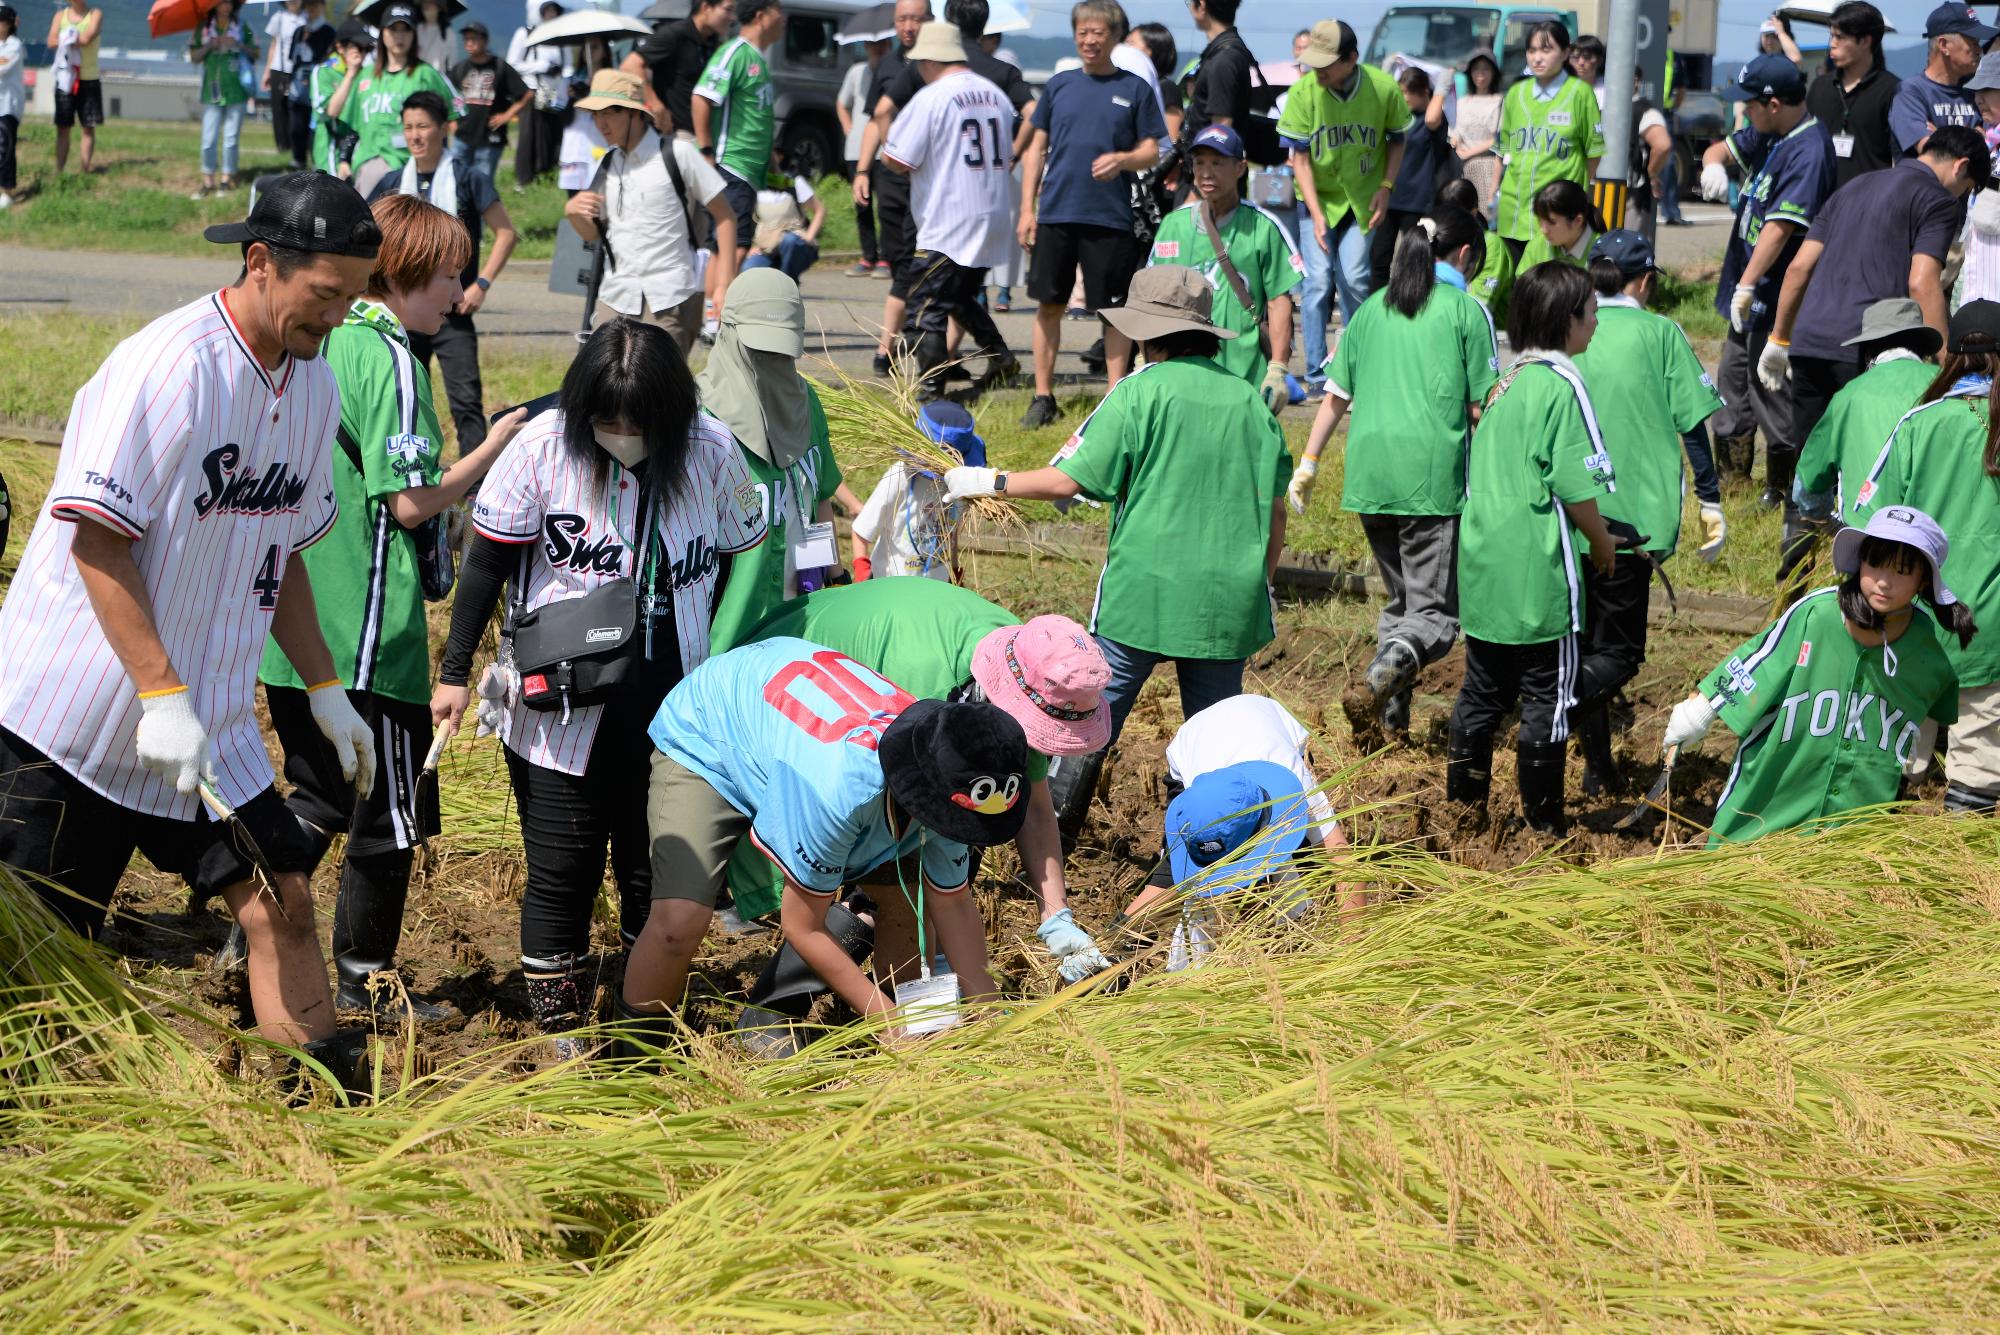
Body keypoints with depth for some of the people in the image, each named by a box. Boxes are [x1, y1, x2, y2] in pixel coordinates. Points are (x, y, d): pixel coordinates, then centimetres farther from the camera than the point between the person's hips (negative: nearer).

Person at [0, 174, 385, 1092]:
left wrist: (325, 690, 15)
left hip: (209, 719, 7)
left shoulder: (313, 384, 9)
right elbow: (95, 540, -20)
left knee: (280, 901, 0)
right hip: (74, 711, -7)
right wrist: (162, 696, -22)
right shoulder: (168, 366, -18)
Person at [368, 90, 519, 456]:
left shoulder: (468, 180, -4)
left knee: (466, 400, -11)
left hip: (452, 309, -4)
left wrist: (482, 284, -10)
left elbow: (506, 233, -2)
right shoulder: (392, 184, 7)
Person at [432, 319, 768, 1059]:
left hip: (671, 712, 2)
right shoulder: (542, 448, -12)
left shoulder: (712, 453, -7)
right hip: (557, 708, -2)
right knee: (562, 871, 3)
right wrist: (455, 671, -3)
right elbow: (487, 562, -4)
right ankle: (560, 1027, 15)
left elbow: (741, 565, 6)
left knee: (659, 867, 10)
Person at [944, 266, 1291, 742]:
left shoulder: (1139, 392, -7)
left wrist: (989, 482, 5)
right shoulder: (1249, 400, 5)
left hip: (1142, 594, -4)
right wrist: (1262, 586, 21)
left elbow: (1069, 481, -8)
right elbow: (1275, 507, 8)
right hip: (1228, 606, 4)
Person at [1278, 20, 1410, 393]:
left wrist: (1385, 187, -9)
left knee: (1353, 278, -10)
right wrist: (1316, 215, -17)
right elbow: (1300, 157, -11)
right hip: (1317, 198, 0)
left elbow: (1397, 140, 3)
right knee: (1319, 281, -7)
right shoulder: (1303, 93, -17)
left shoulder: (1383, 89, -15)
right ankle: (1316, 376, 0)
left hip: (1362, 199, 0)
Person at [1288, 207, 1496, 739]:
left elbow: (1335, 396, 15)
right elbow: (1482, 407, -1)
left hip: (1369, 470, 5)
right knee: (1434, 609, -2)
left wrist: (1308, 464, 22)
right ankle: (1400, 654, -33)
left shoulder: (1373, 308, 14)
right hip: (1434, 474, -5)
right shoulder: (1467, 311, 1)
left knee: (1400, 598, 19)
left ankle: (1392, 712, 7)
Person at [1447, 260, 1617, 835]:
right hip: (1539, 573, -7)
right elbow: (1575, 486, -16)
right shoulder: (1561, 385, -14)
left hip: (1484, 567, 7)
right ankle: (1542, 823, 8)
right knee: (1546, 700, 2)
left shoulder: (1504, 384, 9)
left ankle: (1463, 805, 20)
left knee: (1482, 692, 15)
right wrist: (1602, 542, 1)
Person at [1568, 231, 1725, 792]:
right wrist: (1711, 502, 4)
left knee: (1583, 642, 16)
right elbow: (1693, 420, -3)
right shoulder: (1659, 332, -1)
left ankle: (1599, 767, 16)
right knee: (1618, 651, 1)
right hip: (1631, 513, -3)